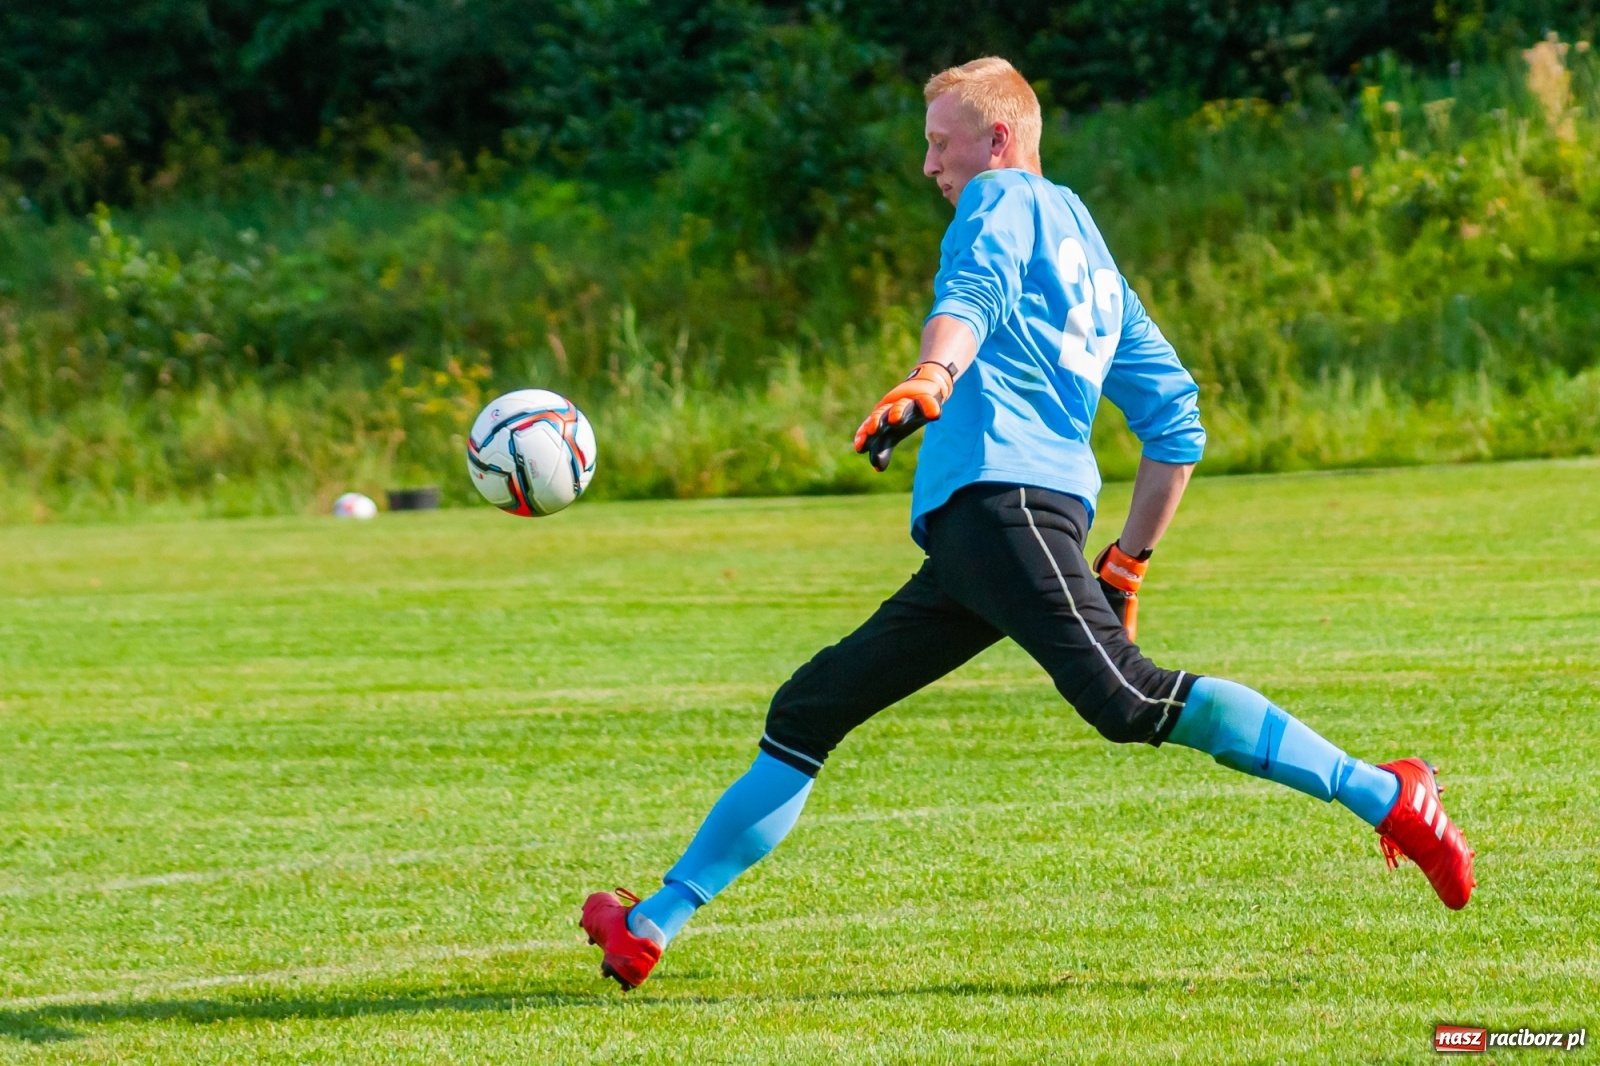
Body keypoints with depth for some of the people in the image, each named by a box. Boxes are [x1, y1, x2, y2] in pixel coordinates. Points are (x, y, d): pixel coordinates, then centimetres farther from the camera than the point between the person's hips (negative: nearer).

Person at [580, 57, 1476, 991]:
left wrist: (928, 383, -34)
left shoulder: (1005, 200, 9)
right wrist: (1127, 566, 30)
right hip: (974, 526, 10)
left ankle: (1383, 795, -27)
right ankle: (652, 925, 15)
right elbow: (1178, 421, 30)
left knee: (1128, 699, -25)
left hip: (1002, 498, -10)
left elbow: (975, 294, -15)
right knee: (809, 713, 12)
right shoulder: (1093, 262, 33)